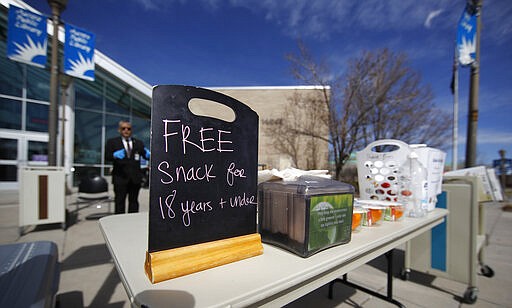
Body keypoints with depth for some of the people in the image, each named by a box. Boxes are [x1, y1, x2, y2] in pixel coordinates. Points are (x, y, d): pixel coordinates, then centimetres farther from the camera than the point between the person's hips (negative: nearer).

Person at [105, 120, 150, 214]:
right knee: (120, 202, 5)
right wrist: (114, 155, -22)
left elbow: (146, 154, 5)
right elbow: (106, 156, -1)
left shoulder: (138, 143, 12)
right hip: (120, 177, -2)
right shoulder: (112, 142, 6)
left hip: (135, 178, 2)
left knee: (134, 201, 11)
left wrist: (149, 155, -18)